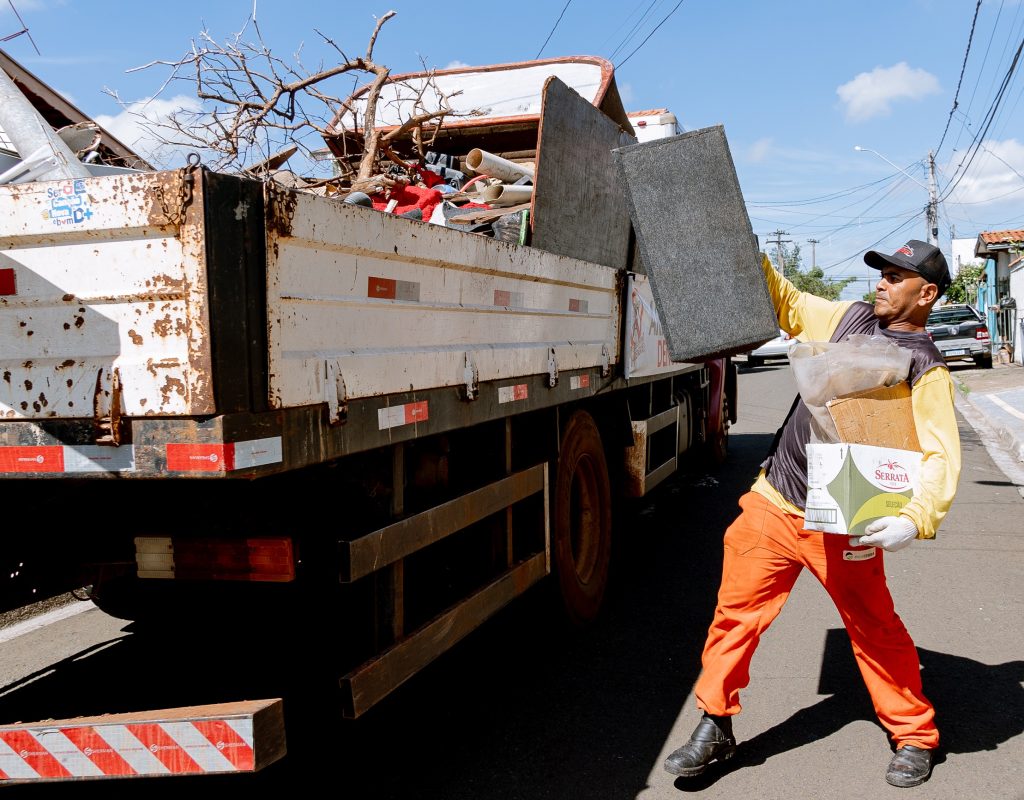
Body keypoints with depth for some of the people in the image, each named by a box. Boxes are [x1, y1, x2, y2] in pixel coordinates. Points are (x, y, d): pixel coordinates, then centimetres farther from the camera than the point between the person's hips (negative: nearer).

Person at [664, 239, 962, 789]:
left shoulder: (926, 370, -7)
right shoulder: (848, 318, 10)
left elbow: (940, 456, -17)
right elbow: (783, 300, 21)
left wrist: (915, 520, -32)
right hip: (773, 503, 5)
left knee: (877, 631, 8)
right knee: (735, 612, 5)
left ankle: (915, 738, 31)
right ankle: (714, 726, 20)